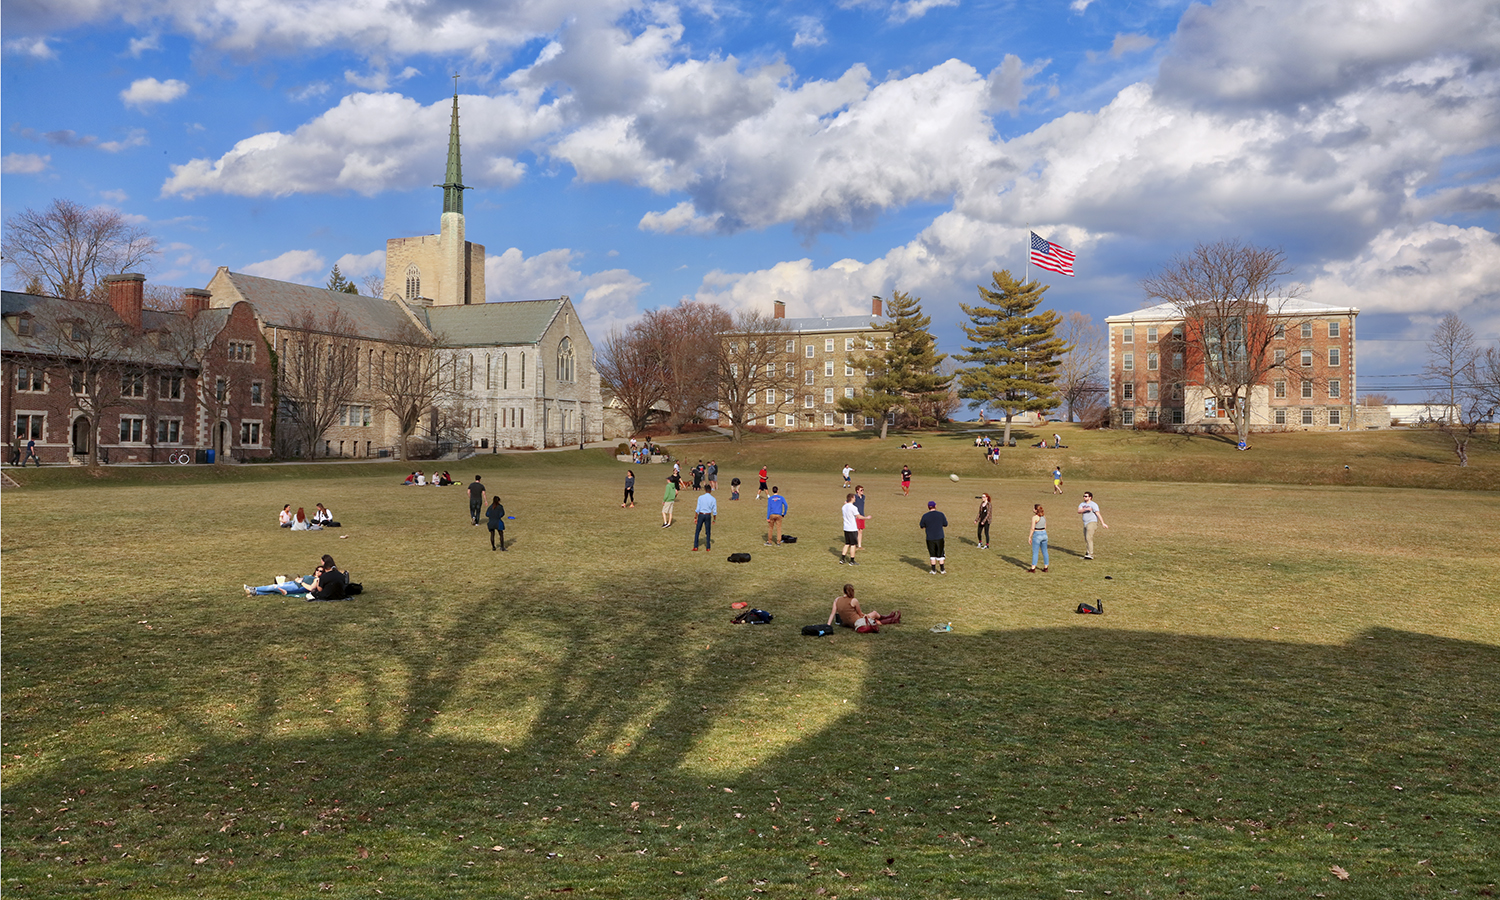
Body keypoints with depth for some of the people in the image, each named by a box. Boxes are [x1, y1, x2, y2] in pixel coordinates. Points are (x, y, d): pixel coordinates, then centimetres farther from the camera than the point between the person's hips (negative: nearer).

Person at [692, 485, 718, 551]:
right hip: (708, 516, 1)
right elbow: (714, 511, -2)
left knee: (697, 531, 7)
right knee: (708, 532, 12)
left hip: (701, 515, -1)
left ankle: (695, 547, 3)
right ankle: (708, 547, 14)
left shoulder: (700, 498, -5)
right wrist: (714, 520, 9)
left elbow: (698, 509, -6)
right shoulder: (713, 499, -2)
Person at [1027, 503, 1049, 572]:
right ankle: (1045, 567, 18)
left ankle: (1033, 568, 0)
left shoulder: (1034, 517, -14)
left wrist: (1030, 537, -6)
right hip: (1044, 534, 7)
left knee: (1035, 552, -1)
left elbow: (1032, 528, -14)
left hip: (1037, 535, -7)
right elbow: (1045, 527, 13)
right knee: (1044, 551, 12)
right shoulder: (1044, 516, 6)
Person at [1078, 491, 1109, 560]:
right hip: (1085, 523, 8)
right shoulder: (1082, 504, 11)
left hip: (1091, 522, -8)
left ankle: (1090, 554, -24)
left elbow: (1098, 514, -15)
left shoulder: (1093, 505, -8)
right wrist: (1086, 509, -24)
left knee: (1089, 537, -19)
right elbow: (1079, 511, -7)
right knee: (1086, 539, 11)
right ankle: (1087, 554, 20)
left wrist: (1103, 523, -20)